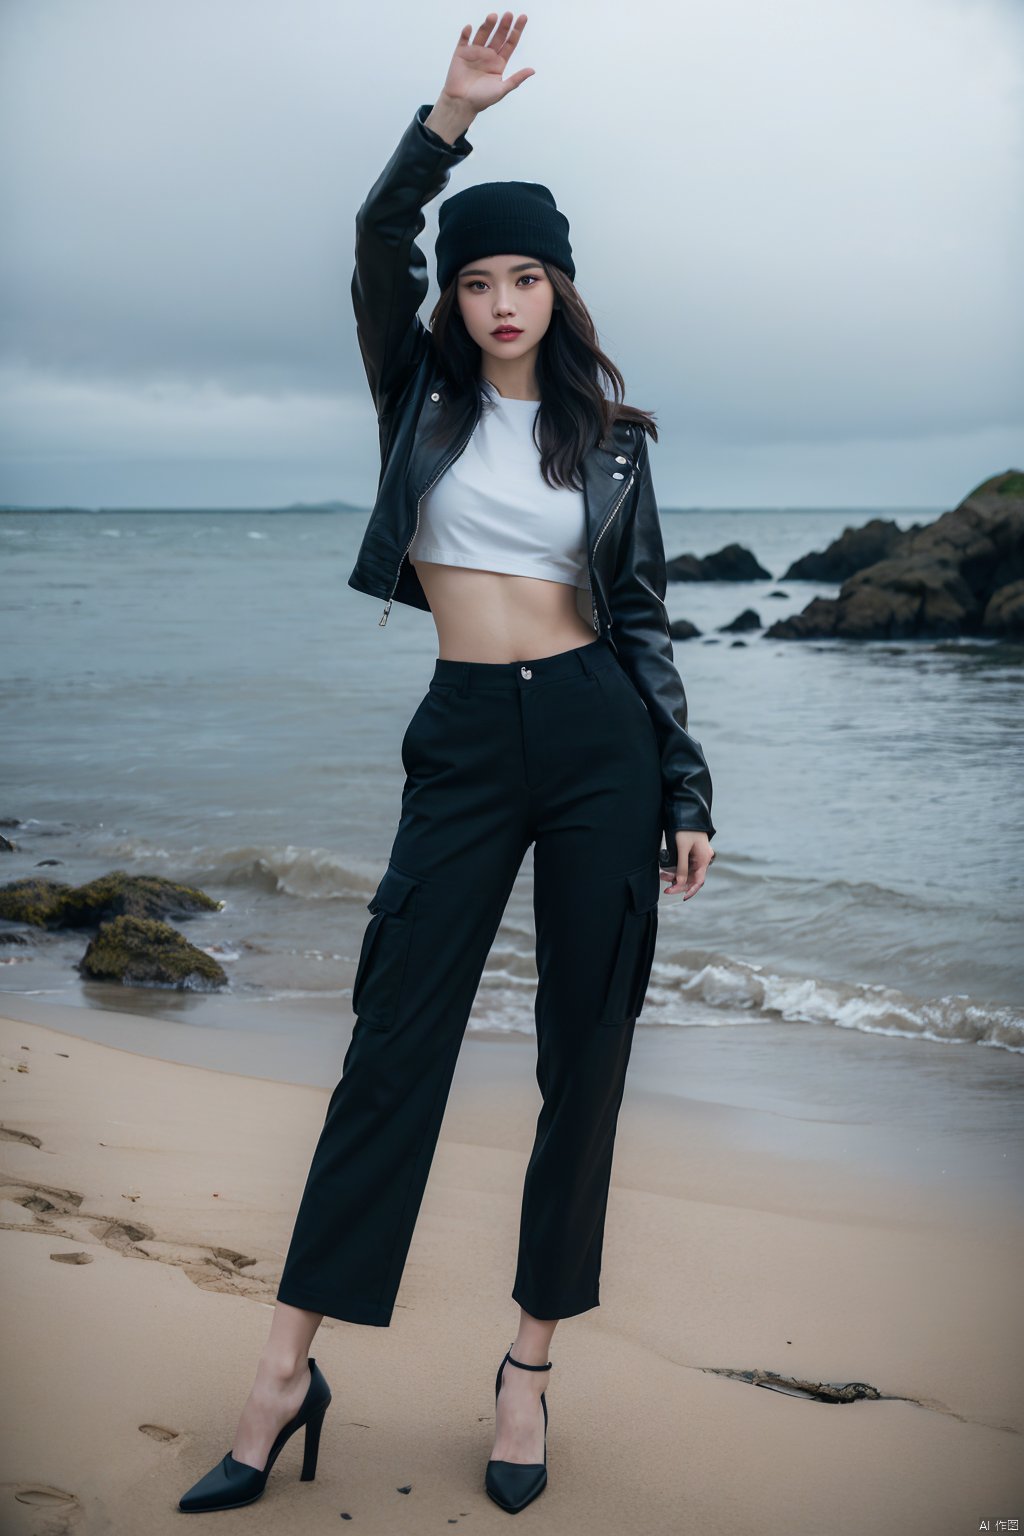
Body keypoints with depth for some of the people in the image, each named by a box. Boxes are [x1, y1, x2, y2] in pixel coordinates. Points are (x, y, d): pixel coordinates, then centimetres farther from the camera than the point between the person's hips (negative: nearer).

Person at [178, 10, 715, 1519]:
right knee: (396, 1043, -3)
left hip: (601, 738, 1)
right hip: (466, 743, -1)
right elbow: (378, 245, -7)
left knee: (586, 1057, 3)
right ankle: (286, 1372, 4)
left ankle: (533, 1360, 17)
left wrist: (687, 795, 3)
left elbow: (645, 619, 8)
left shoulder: (610, 437, 10)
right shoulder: (426, 394, 10)